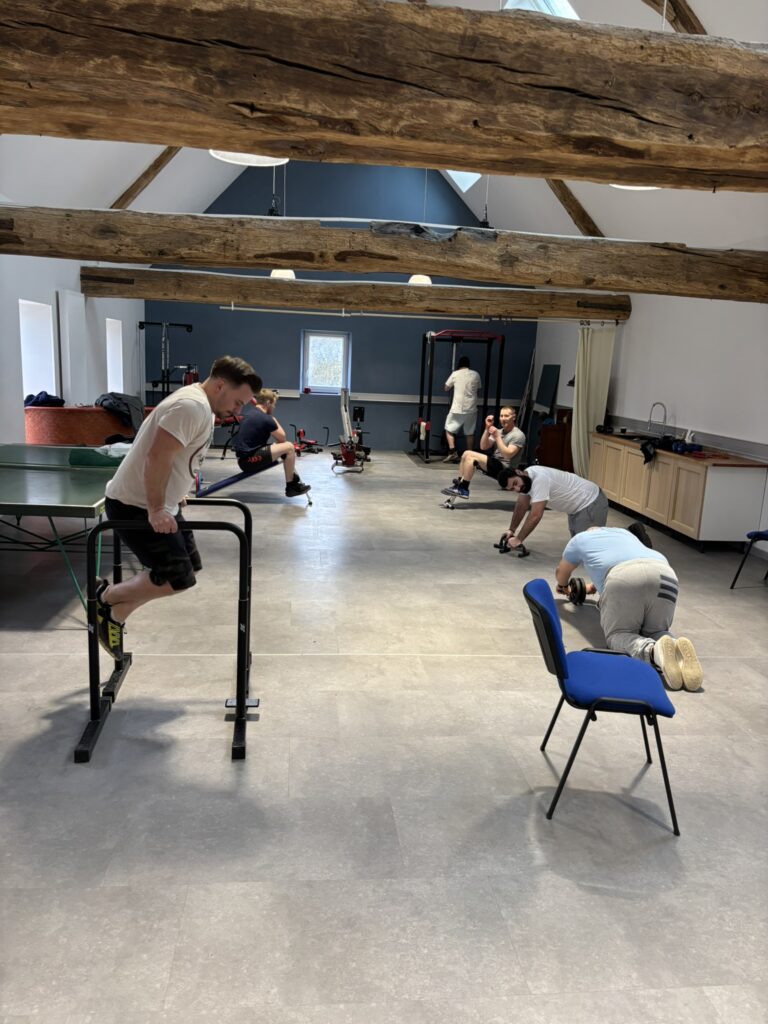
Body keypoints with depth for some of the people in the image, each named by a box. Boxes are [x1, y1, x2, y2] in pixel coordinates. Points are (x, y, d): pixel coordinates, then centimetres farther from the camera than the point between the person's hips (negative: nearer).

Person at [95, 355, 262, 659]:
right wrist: (155, 510, -26)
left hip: (159, 504, 11)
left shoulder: (200, 405, 12)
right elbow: (157, 457, -29)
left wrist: (174, 493, 24)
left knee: (188, 569, 13)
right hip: (135, 506, -11)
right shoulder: (192, 406, -22)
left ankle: (115, 616, 20)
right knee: (177, 579, -12)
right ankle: (106, 597, 10)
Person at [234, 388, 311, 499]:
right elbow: (282, 438, -2)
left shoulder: (251, 415, 14)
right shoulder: (265, 419, -15)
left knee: (283, 448, 22)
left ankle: (295, 481, 26)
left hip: (244, 458, 10)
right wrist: (273, 418, 3)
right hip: (250, 460, -10)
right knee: (289, 447, -10)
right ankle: (291, 487, 0)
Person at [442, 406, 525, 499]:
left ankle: (463, 489, -16)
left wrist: (497, 437, -22)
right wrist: (487, 428, -4)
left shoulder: (518, 435, -9)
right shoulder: (499, 431, 15)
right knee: (466, 454, 0)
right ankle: (459, 484, -3)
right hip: (494, 464, 9)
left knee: (470, 456, -19)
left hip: (504, 469, -9)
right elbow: (483, 447, 5)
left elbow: (508, 455, -22)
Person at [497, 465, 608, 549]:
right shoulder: (525, 478, -3)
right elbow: (521, 506, 12)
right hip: (576, 506, 10)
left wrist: (518, 539, -24)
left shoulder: (539, 479, -32)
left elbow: (535, 516, -32)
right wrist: (511, 530, 12)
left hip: (591, 502, -10)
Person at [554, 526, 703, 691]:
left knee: (618, 633, 9)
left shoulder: (580, 538, 34)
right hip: (664, 574, 4)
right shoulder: (624, 533, 46)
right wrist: (594, 587, 76)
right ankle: (675, 647, -17)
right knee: (655, 631, 19)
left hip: (623, 576, -4)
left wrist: (563, 586, 71)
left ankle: (653, 651, -24)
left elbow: (561, 572, 50)